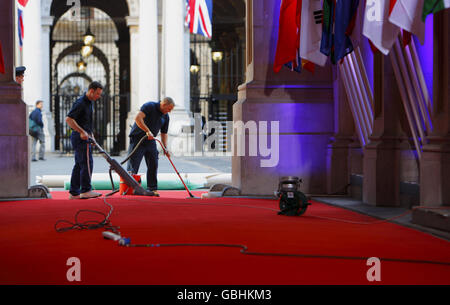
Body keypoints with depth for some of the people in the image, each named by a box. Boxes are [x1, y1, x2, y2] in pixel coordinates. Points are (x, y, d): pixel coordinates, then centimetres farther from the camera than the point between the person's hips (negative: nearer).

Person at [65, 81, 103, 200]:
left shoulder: (89, 103, 17)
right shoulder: (80, 103, -14)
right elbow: (68, 119, -22)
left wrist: (90, 133, 18)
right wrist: (82, 132, -22)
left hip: (84, 137, 10)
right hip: (80, 137, -10)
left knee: (79, 165, 7)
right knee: (87, 163, -11)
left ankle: (74, 192, 8)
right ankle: (86, 190, -11)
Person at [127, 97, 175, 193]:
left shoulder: (166, 117, 6)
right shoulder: (149, 106, -15)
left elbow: (164, 133, 12)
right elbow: (138, 118, -28)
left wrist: (165, 148, 0)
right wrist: (148, 131, -32)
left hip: (150, 140, 7)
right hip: (137, 138, -6)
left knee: (153, 164, 3)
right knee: (133, 164, -7)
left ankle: (152, 189, 10)